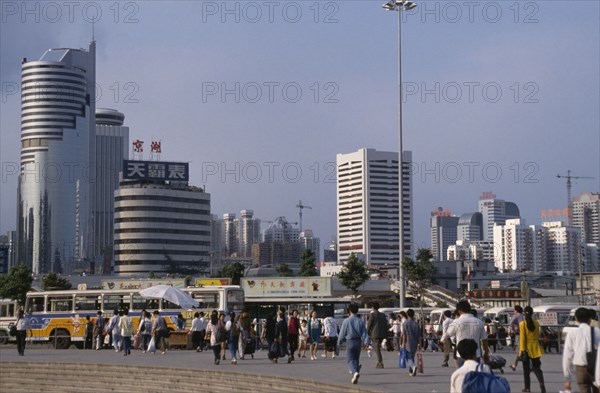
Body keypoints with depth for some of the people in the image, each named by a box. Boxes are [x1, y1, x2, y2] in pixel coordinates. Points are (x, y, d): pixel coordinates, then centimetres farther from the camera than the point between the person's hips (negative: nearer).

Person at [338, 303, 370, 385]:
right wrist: (367, 342, -5)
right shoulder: (361, 321, 1)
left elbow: (342, 333, -2)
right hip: (358, 342, 3)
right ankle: (354, 378, 17)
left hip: (350, 342, -3)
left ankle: (355, 372, -29)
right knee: (356, 359, 16)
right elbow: (364, 333, -3)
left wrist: (339, 342, 12)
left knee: (350, 359, -1)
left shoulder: (346, 321, -7)